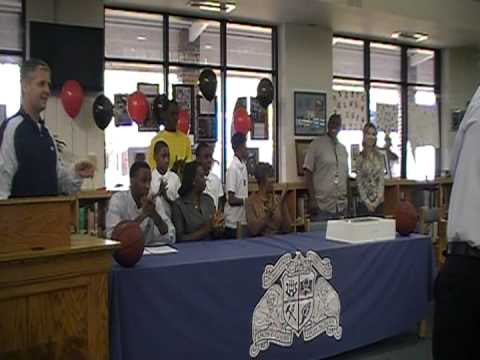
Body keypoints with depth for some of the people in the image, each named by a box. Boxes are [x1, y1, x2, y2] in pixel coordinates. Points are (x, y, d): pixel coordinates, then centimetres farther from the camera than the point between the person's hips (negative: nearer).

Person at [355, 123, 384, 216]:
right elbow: (359, 182, -4)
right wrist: (367, 201, -10)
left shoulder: (380, 156, 4)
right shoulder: (360, 157, -3)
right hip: (364, 202, -2)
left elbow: (382, 179, 0)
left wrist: (377, 200, -9)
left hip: (379, 202, 2)